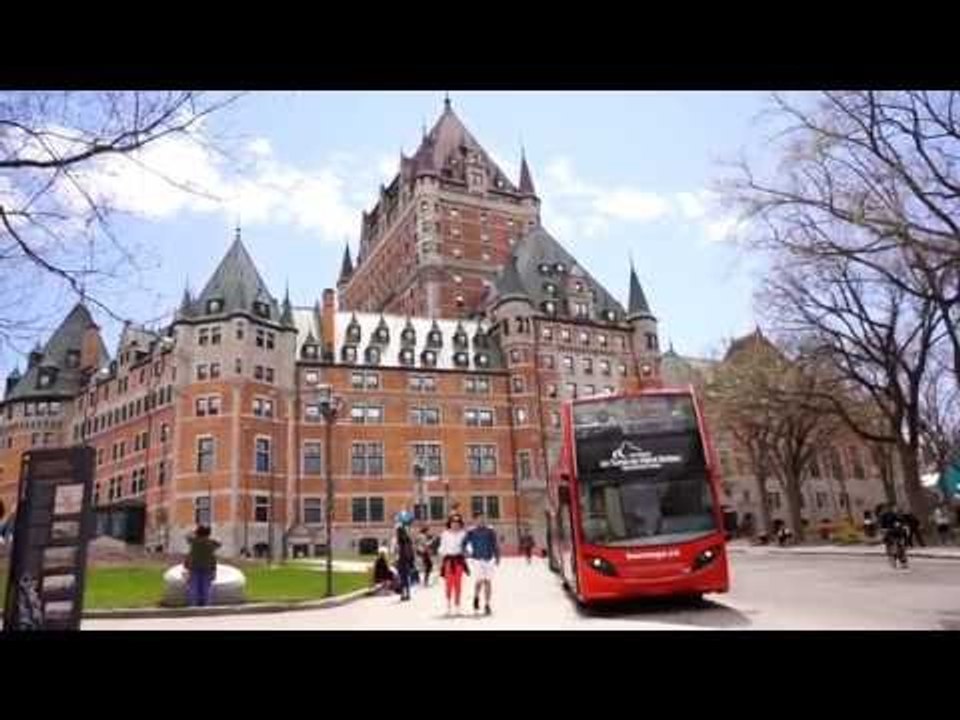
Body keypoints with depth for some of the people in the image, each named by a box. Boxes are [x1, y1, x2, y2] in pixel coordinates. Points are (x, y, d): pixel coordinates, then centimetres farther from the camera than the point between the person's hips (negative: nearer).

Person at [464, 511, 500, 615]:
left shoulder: (490, 530, 2)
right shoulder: (471, 532, -2)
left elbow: (495, 545, 7)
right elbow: (464, 543, 4)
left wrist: (497, 557, 3)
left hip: (489, 559, 2)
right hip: (477, 559, -2)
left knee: (488, 581, 2)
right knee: (480, 580, -14)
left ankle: (487, 605, 15)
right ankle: (476, 597, 16)